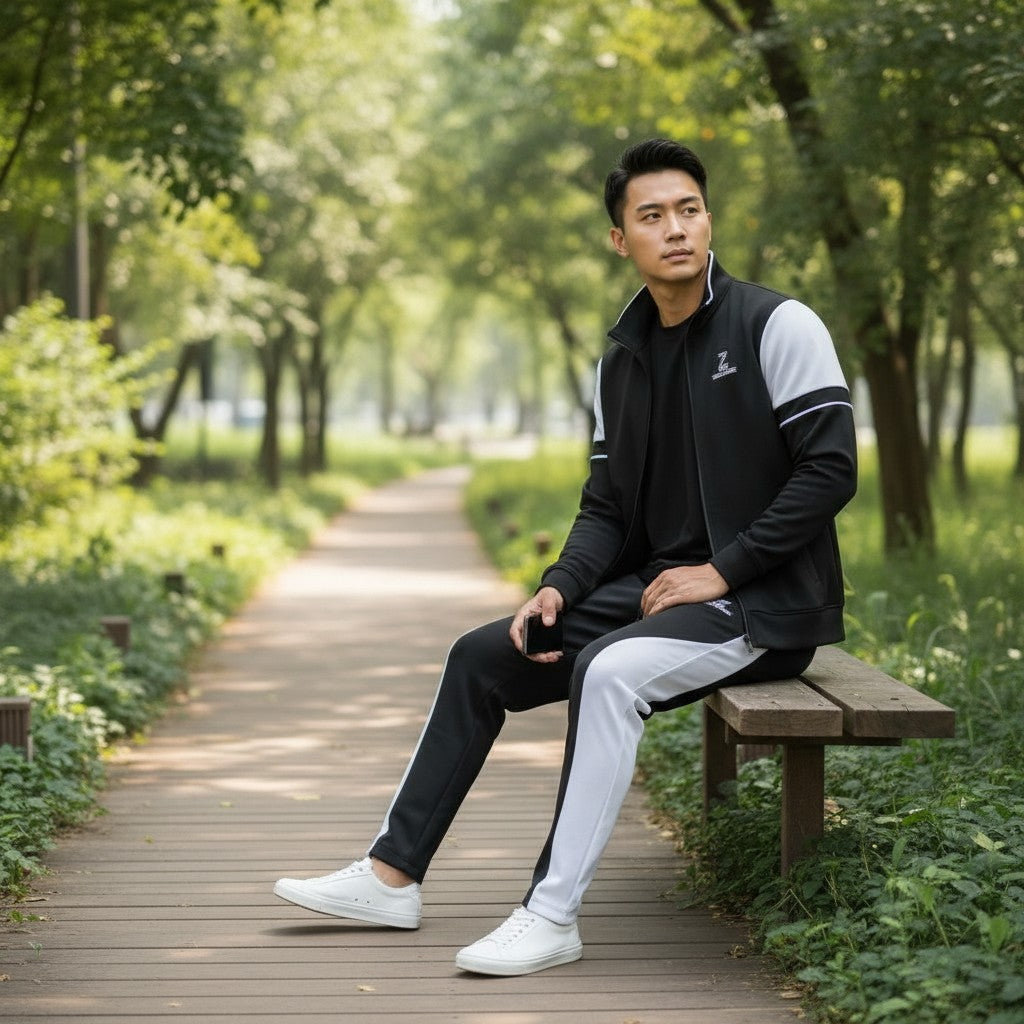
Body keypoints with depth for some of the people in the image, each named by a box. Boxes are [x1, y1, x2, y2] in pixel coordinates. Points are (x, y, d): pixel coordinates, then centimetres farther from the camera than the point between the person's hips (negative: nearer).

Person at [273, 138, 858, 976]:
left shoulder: (776, 325, -10)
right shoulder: (623, 359, 11)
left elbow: (830, 470, -16)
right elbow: (608, 506, 12)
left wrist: (720, 571, -18)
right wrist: (558, 587, -7)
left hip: (765, 604, -8)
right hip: (658, 590, 8)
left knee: (608, 671, -34)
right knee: (482, 656, 3)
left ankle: (553, 916, -29)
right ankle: (393, 876, 9)